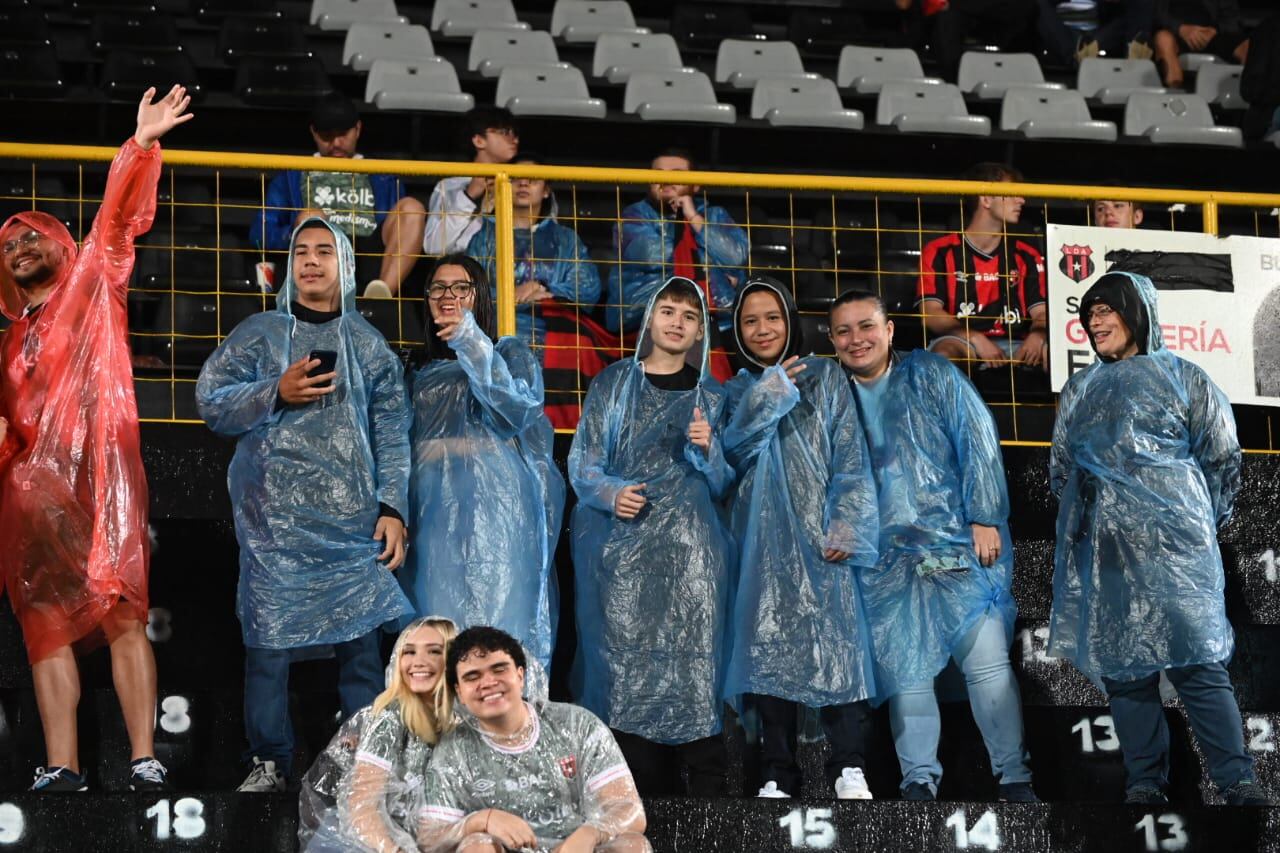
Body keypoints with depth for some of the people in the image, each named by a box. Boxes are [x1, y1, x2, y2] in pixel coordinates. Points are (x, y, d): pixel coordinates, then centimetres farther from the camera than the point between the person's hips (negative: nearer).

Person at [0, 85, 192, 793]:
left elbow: (117, 218, 2)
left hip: (97, 468, -5)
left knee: (120, 607, -13)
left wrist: (140, 146, -9)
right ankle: (61, 768, -8)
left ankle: (145, 762, -19)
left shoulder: (91, 288, 14)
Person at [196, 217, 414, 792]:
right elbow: (210, 402, 3)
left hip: (354, 523, 1)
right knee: (269, 641, -4)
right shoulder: (259, 334, 10)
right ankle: (269, 764, 5)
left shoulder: (368, 344, 13)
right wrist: (276, 393, -11)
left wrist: (393, 508, 1)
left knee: (362, 640, -2)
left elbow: (392, 433, 10)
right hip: (275, 522, -1)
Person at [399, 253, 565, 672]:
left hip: (494, 500, -5)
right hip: (433, 506, 5)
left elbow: (517, 411, -13)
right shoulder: (423, 370, 20)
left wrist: (472, 346, -17)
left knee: (496, 620, -9)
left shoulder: (509, 352, 7)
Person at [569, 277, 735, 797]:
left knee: (694, 662, -9)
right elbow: (582, 461, 7)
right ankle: (646, 793, -1)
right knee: (627, 662, -6)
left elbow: (722, 484, 10)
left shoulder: (710, 397, 14)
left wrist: (707, 448, -10)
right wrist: (611, 494, -13)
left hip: (692, 552, 0)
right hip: (622, 551, 0)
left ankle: (708, 793, -9)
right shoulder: (614, 384, 11)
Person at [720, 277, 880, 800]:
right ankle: (778, 776, -2)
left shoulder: (826, 379, 10)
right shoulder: (738, 393, 17)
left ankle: (848, 771, -10)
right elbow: (732, 452, -1)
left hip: (818, 535, -2)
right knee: (769, 647, -4)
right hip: (762, 539, 2)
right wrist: (765, 396, -11)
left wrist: (846, 525, -9)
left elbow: (850, 457, 2)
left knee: (834, 640, -12)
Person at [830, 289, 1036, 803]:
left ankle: (1014, 776, 0)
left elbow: (978, 445, -2)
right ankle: (919, 779, 10)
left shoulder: (933, 377, 2)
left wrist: (985, 519, -9)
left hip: (959, 546, -3)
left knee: (988, 660, -7)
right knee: (904, 669, 1)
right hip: (885, 559, 3)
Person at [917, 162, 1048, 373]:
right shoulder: (940, 252, 7)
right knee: (945, 352, -38)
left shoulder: (1027, 256, 18)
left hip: (1014, 347, 3)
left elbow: (1041, 313, 10)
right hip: (959, 342, -3)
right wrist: (975, 339, -20)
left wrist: (1037, 335, -17)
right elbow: (931, 314, -3)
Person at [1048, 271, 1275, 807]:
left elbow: (1223, 458, 6)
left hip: (1170, 543, -4)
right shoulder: (1079, 390, 18)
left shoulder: (1181, 378, 6)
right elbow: (1060, 466, 23)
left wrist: (1196, 520, 5)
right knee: (1123, 666, 0)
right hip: (1104, 551, 4)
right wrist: (1081, 519, 15)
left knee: (1196, 661, -10)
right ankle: (1145, 783, 4)